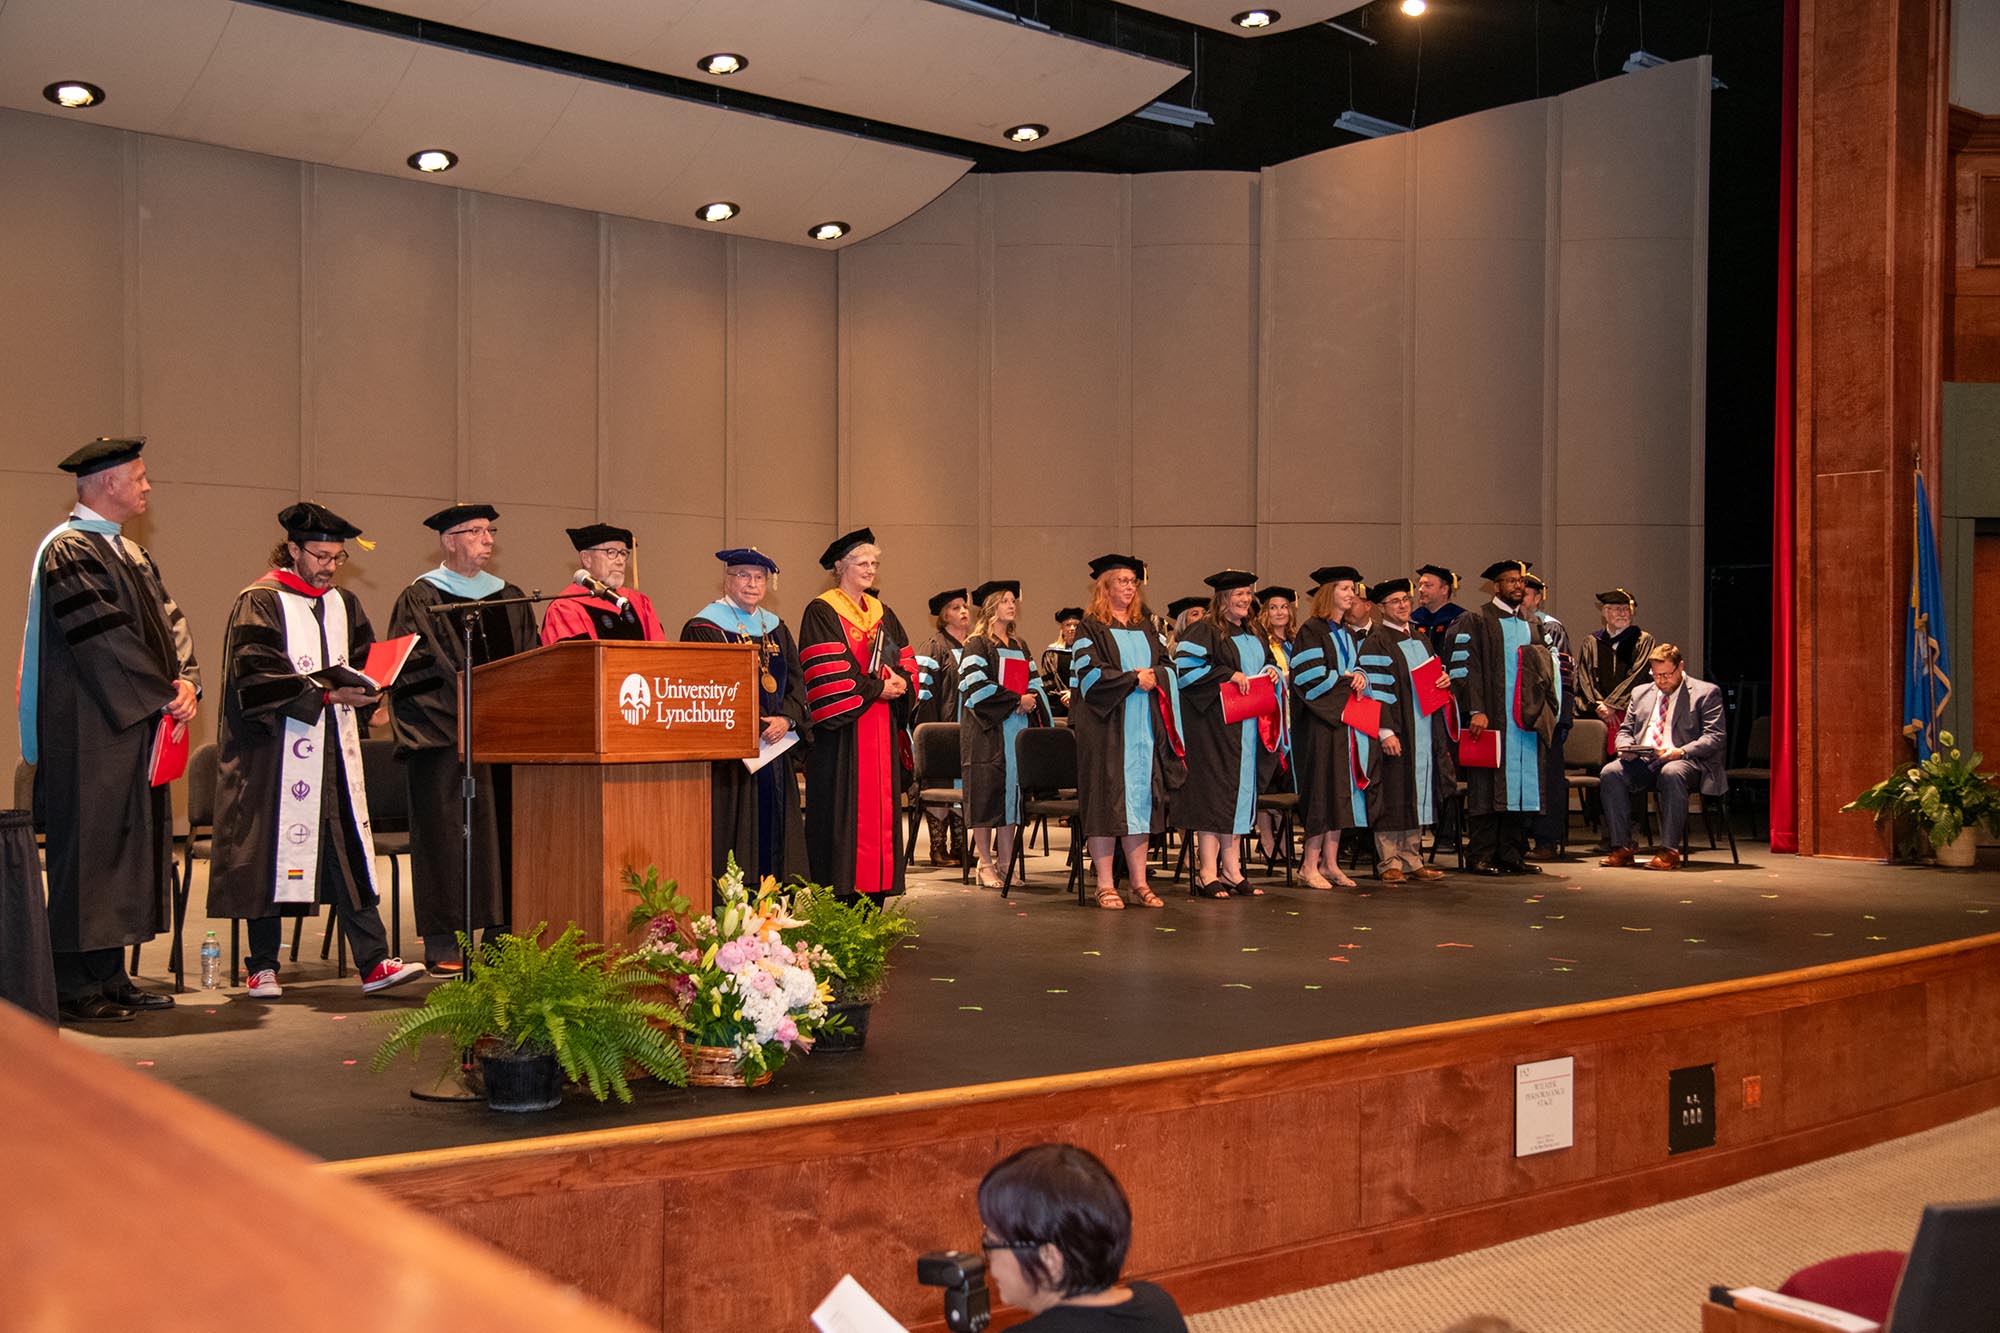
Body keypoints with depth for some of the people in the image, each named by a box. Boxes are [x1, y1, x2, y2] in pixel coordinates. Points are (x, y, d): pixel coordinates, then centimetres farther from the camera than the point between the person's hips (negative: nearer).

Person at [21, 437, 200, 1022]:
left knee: (127, 847, 10)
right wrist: (165, 695, -16)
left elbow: (167, 619, 10)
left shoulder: (130, 552, 17)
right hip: (89, 733, -9)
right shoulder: (68, 551, -12)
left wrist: (186, 680, -7)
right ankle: (76, 989, 2)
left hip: (137, 727, 9)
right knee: (89, 849, -5)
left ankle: (110, 976, 17)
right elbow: (104, 638, -19)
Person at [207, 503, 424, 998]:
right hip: (275, 752, -5)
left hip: (335, 752, 5)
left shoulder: (344, 605, 16)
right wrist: (323, 693, -21)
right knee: (270, 854, 0)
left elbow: (367, 662, 18)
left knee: (351, 854, -1)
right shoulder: (259, 603, -4)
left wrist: (365, 691, -4)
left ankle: (373, 962, -4)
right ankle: (263, 967, 11)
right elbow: (256, 677, -13)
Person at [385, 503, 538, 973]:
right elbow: (410, 668, -8)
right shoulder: (420, 599, 0)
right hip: (444, 737, -5)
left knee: (501, 831, 4)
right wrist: (467, 701, -17)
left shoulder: (509, 598, 16)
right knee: (445, 833, -4)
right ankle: (442, 945, 1)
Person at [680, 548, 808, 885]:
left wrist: (786, 719, -9)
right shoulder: (705, 628, -3)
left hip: (775, 754, 6)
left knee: (774, 833, 6)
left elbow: (797, 681, 11)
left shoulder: (776, 629, 16)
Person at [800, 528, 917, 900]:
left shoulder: (882, 614, 18)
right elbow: (826, 673, -14)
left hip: (882, 729, 7)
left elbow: (907, 661, 13)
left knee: (881, 806, 4)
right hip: (842, 730, -6)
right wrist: (875, 689, -14)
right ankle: (839, 898, -5)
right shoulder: (821, 613, -3)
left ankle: (874, 897, 8)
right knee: (843, 810, -7)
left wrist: (901, 682, -8)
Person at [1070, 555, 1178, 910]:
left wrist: (1153, 677, -9)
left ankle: (1139, 882, 8)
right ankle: (1105, 885, -2)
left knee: (1139, 798, 4)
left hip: (1144, 726, 5)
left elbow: (1167, 667, 12)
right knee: (1105, 800, -5)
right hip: (1105, 726, -5)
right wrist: (1133, 678, -13)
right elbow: (1089, 673, -11)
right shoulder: (1091, 628, -1)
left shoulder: (1146, 628, 17)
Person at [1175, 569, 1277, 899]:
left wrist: (1272, 671, 5)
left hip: (1246, 728, 8)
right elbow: (1185, 666, -19)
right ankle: (1207, 872, -6)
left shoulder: (1252, 634, 17)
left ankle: (1231, 869, 14)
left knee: (1239, 791, 9)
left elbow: (1266, 662, 28)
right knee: (1214, 791, -8)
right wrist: (1228, 675, -21)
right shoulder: (1205, 631, -9)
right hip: (1215, 726, -8)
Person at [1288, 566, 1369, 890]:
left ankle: (1330, 863, 11)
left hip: (1345, 720, 8)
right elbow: (1310, 677, -16)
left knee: (1341, 791, 6)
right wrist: (1346, 680, -10)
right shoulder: (1311, 631, -8)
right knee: (1322, 789, -9)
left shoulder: (1347, 633, 17)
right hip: (1319, 721, -8)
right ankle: (1310, 865, -4)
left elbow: (1355, 669, 20)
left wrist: (1360, 677, -2)